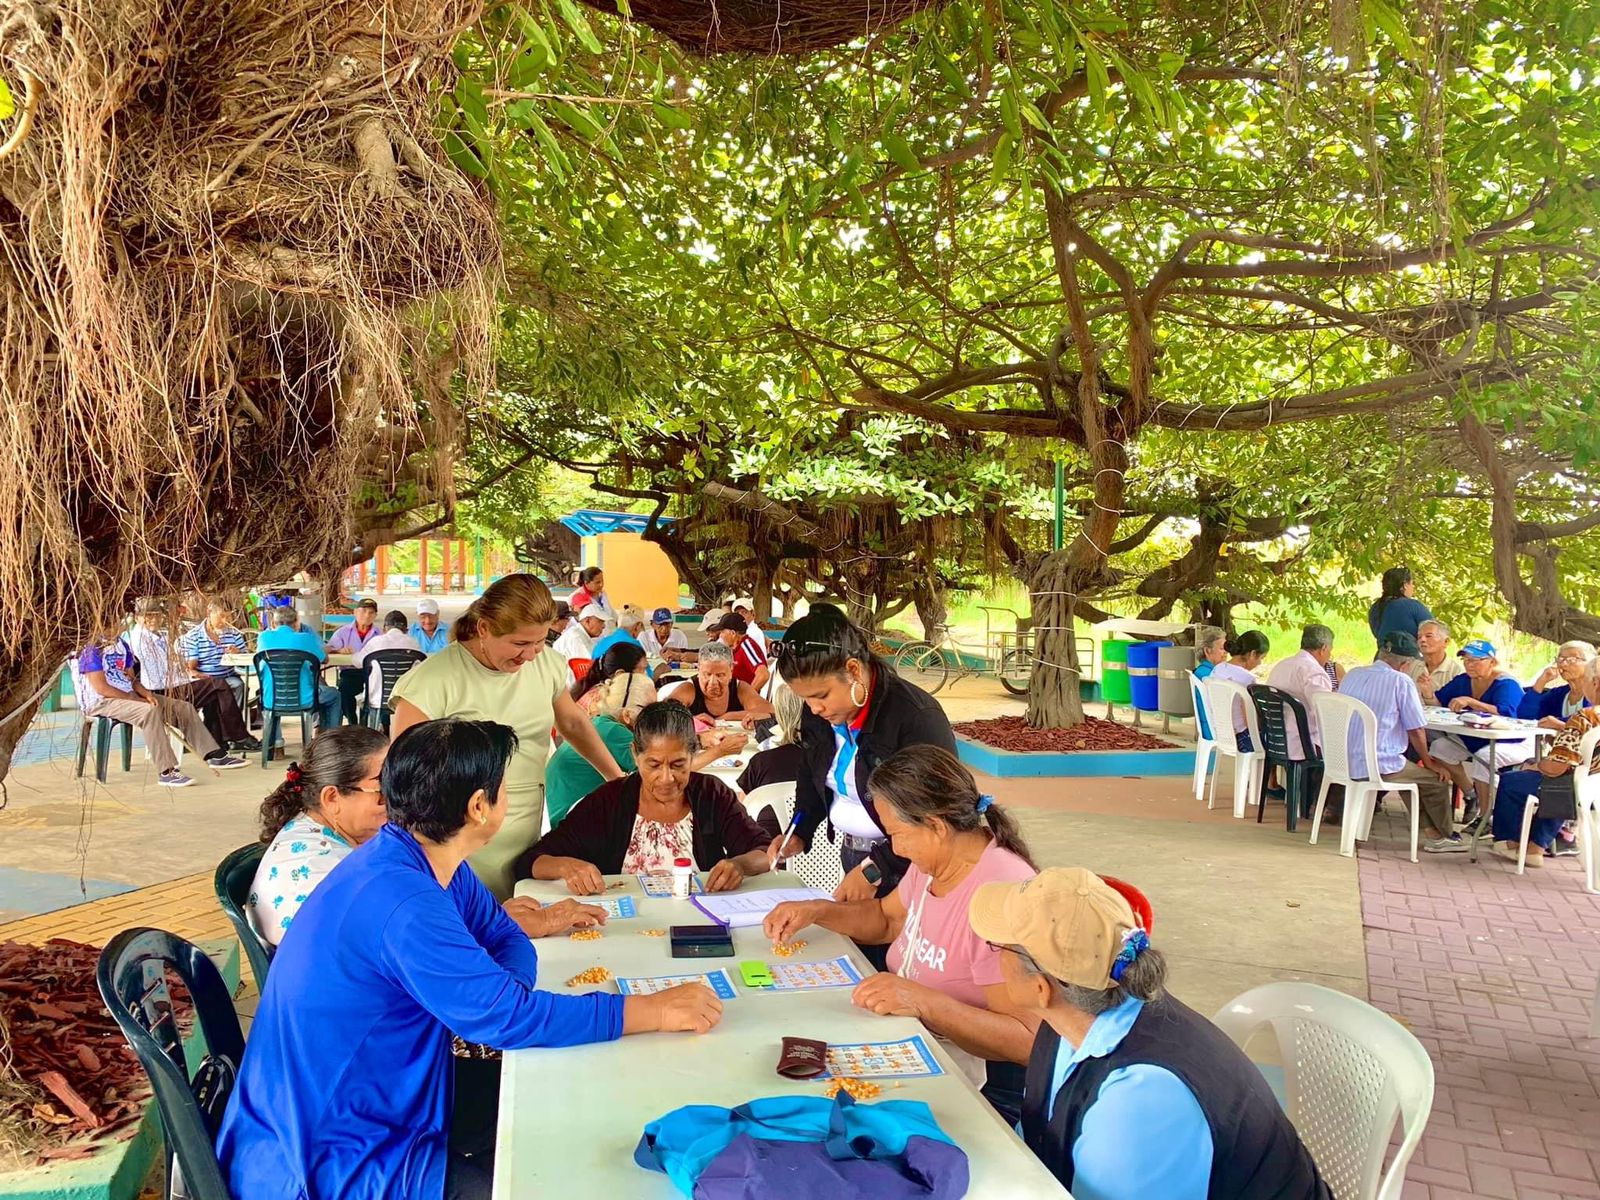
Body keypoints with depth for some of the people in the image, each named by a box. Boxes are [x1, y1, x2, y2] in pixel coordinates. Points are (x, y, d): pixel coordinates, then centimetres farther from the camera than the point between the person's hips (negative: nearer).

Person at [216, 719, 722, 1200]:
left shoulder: (427, 861, -1)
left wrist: (506, 1002, -16)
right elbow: (510, 1017, -29)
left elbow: (508, 940, 7)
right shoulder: (399, 900, -31)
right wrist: (658, 1010, -22)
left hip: (373, 1114, 9)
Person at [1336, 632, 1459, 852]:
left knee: (1411, 770, 30)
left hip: (1344, 761, 7)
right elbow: (1416, 731, -7)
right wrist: (1429, 762, 11)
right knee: (1438, 779, 16)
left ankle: (1429, 831, 31)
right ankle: (1443, 835, 35)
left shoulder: (1351, 674, 7)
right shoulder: (1401, 681, -11)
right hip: (1379, 766, -7)